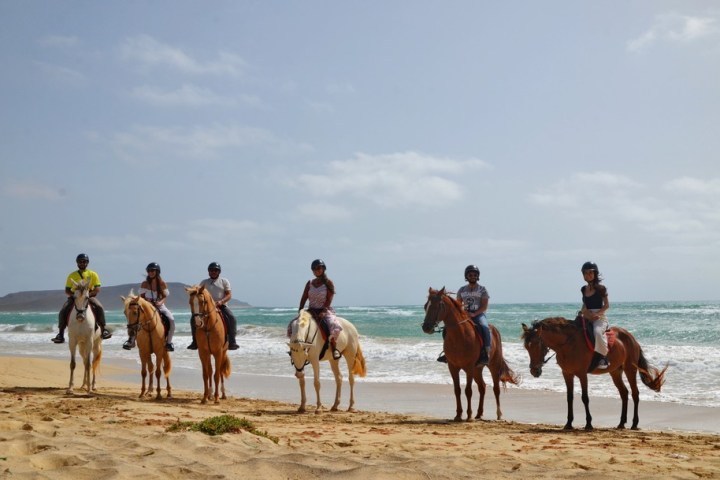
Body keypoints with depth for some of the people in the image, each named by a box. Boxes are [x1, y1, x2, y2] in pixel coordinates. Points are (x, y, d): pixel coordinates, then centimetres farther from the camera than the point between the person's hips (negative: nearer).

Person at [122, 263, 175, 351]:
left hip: (160, 306, -1)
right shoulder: (144, 284, -2)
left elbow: (165, 296, -4)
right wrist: (146, 301, -21)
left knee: (171, 319, -27)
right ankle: (131, 339, -4)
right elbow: (141, 296, 0)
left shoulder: (162, 283, -3)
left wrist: (160, 302, -24)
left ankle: (169, 342, -12)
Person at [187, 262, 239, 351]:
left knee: (232, 318, -29)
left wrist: (221, 301, -18)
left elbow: (229, 295, 0)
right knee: (193, 319, -18)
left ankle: (232, 341, -23)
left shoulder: (224, 281, 7)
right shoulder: (204, 282, 12)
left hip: (221, 305, -2)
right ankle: (195, 342, -8)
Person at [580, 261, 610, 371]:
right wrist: (583, 311, 1)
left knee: (597, 331, -37)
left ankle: (603, 358, -29)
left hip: (600, 317, -7)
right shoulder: (583, 289, 13)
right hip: (587, 318, 7)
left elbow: (606, 305, -3)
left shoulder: (601, 288, -3)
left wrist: (597, 314, -16)